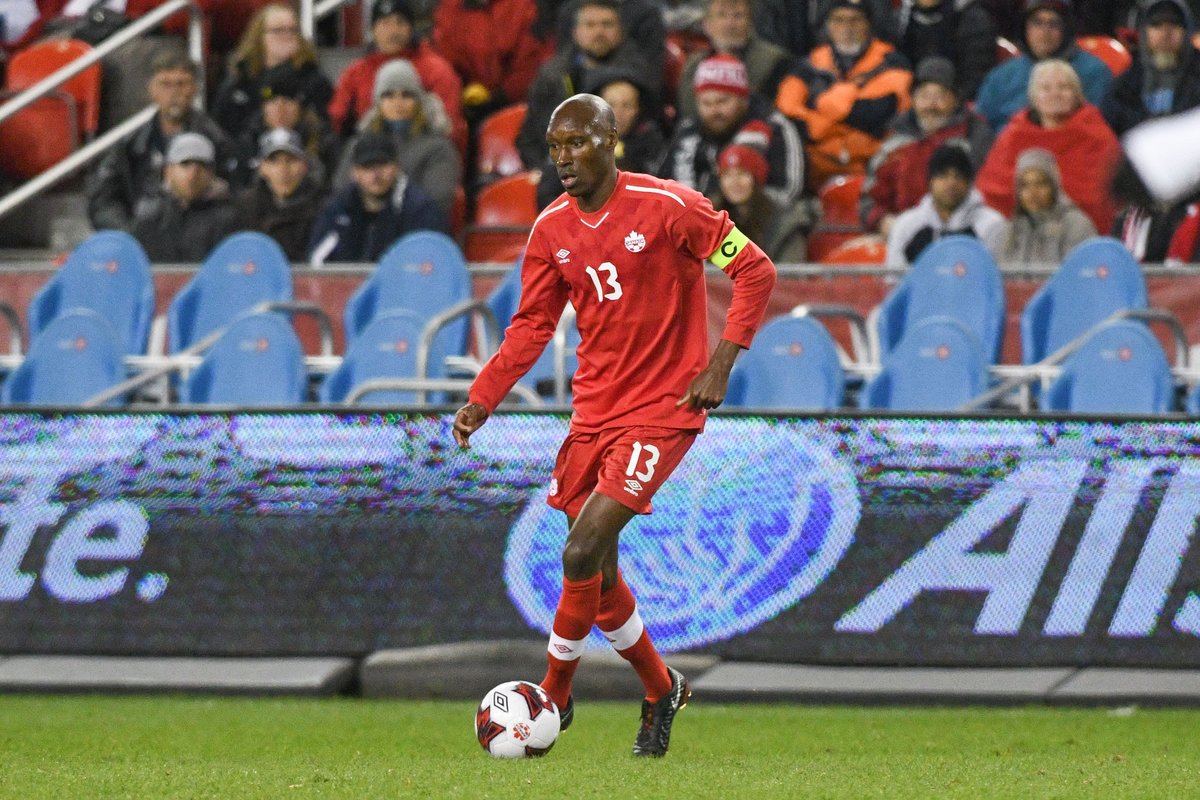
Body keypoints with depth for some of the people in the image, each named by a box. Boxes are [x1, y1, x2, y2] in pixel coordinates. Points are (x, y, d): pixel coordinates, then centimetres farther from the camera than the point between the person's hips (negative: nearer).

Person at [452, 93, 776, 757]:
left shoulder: (667, 207, -13)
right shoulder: (551, 229, 4)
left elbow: (755, 271, -9)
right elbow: (531, 327, 12)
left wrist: (719, 366, -16)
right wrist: (482, 398, -1)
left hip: (662, 410, -6)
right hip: (593, 411, 7)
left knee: (583, 551, -18)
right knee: (597, 574, 9)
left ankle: (553, 695, -1)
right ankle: (661, 690, 30)